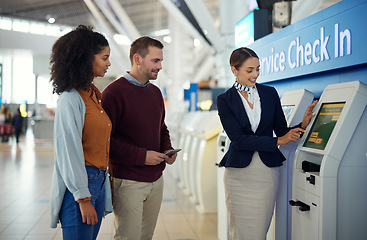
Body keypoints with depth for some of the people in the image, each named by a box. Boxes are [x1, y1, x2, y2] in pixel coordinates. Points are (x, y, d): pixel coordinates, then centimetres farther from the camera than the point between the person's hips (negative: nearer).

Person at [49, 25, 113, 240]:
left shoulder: (95, 95, 13)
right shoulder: (71, 98, -14)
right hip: (79, 182, -8)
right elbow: (68, 151, -17)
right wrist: (83, 199, -17)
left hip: (98, 180, 8)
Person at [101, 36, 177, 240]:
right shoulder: (114, 92, -13)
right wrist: (142, 156, -20)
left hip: (156, 179, 7)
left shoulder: (155, 92, 12)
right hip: (128, 182, -7)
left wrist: (168, 149, 3)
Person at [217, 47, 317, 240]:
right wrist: (277, 141, -17)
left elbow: (281, 130, 9)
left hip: (267, 171, 2)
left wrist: (302, 126, -11)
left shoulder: (270, 94, 7)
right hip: (239, 173, -2)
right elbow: (238, 139, -11)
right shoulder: (225, 100, -2)